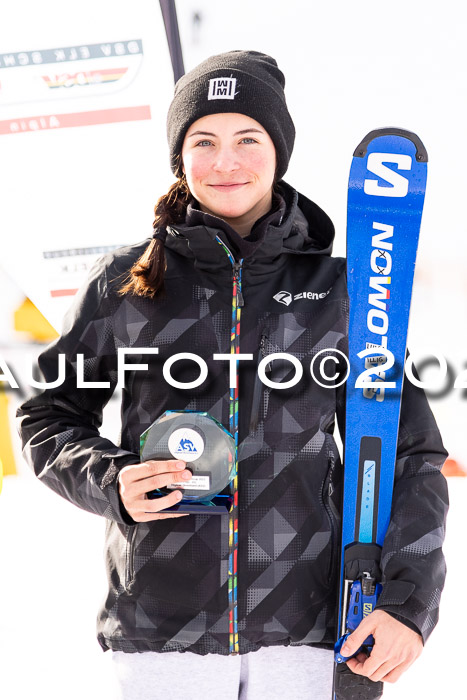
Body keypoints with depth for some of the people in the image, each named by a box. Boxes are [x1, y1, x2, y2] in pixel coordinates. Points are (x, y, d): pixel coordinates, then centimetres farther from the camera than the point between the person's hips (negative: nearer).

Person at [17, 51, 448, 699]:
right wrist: (111, 481, -10)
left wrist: (407, 599, -5)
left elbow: (407, 453, 4)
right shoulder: (125, 282, 0)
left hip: (304, 624, 1)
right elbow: (49, 416, 9)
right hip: (161, 626, 0)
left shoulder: (338, 287, 1)